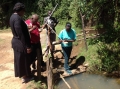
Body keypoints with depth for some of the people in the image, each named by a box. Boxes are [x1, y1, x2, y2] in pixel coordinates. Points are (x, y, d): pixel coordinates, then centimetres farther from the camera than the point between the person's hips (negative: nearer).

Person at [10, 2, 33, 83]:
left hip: (16, 41, 10)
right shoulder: (17, 18, -24)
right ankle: (25, 77, 23)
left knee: (19, 60, 22)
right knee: (24, 60, 6)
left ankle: (22, 74, 40)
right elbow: (21, 34, -26)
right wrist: (27, 46, -22)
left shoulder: (13, 16, 7)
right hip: (21, 43, -10)